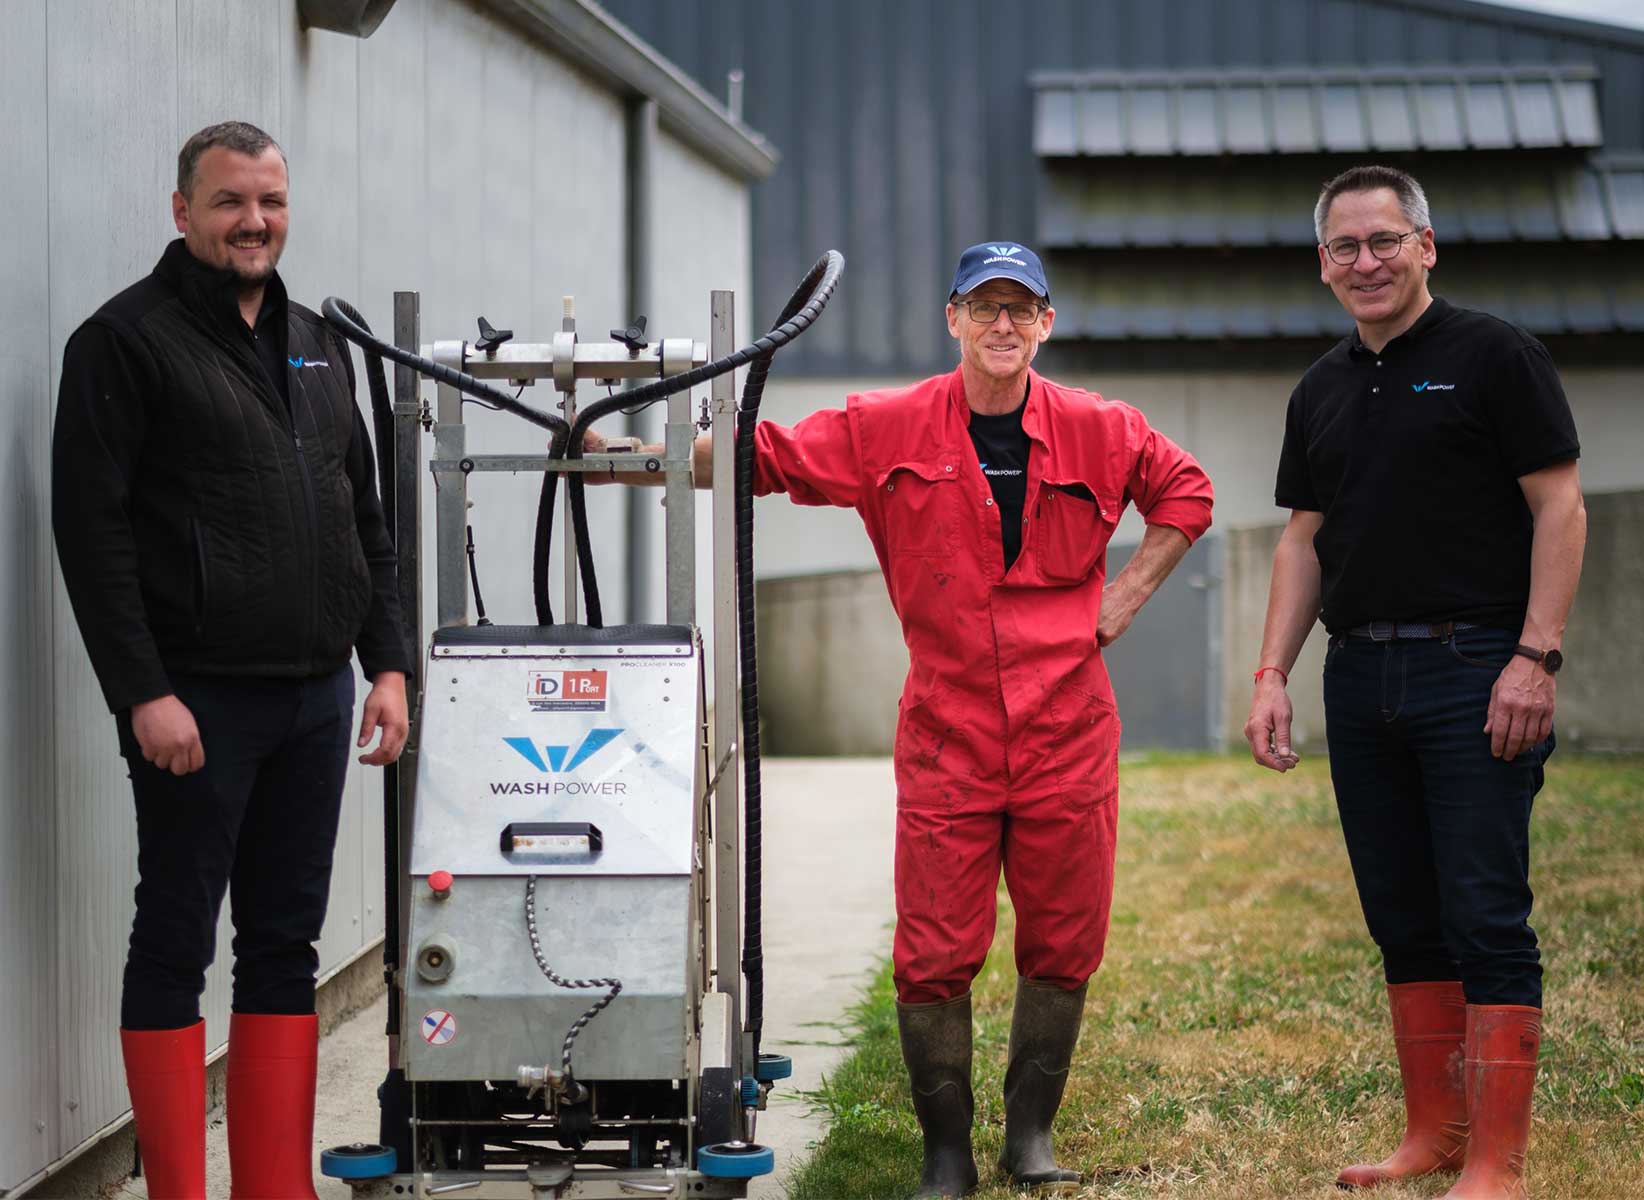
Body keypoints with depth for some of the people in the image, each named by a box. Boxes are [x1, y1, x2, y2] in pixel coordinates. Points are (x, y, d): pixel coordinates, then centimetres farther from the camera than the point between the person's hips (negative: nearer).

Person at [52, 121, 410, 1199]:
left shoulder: (318, 346, 16)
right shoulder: (128, 339, -5)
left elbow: (366, 520, 21)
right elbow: (93, 530, -12)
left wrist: (387, 663, 11)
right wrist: (144, 692, -18)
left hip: (315, 698, 7)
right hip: (198, 698, -7)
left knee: (286, 941, 9)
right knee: (177, 940, -1)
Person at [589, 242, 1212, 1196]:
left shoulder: (1095, 430, 4)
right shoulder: (889, 430, 0)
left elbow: (1186, 492, 18)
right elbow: (763, 455, 0)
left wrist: (1123, 600, 8)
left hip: (1067, 729, 1)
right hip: (946, 732, -1)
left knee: (1062, 944, 5)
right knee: (936, 953, -2)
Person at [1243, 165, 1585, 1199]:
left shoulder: (1494, 356, -3)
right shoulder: (1323, 390, 16)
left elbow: (1560, 508, -7)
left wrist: (1536, 657, -15)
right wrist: (1273, 672, 9)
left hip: (1474, 670, -6)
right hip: (1360, 678, 7)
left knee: (1486, 918, -8)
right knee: (1404, 920, 10)